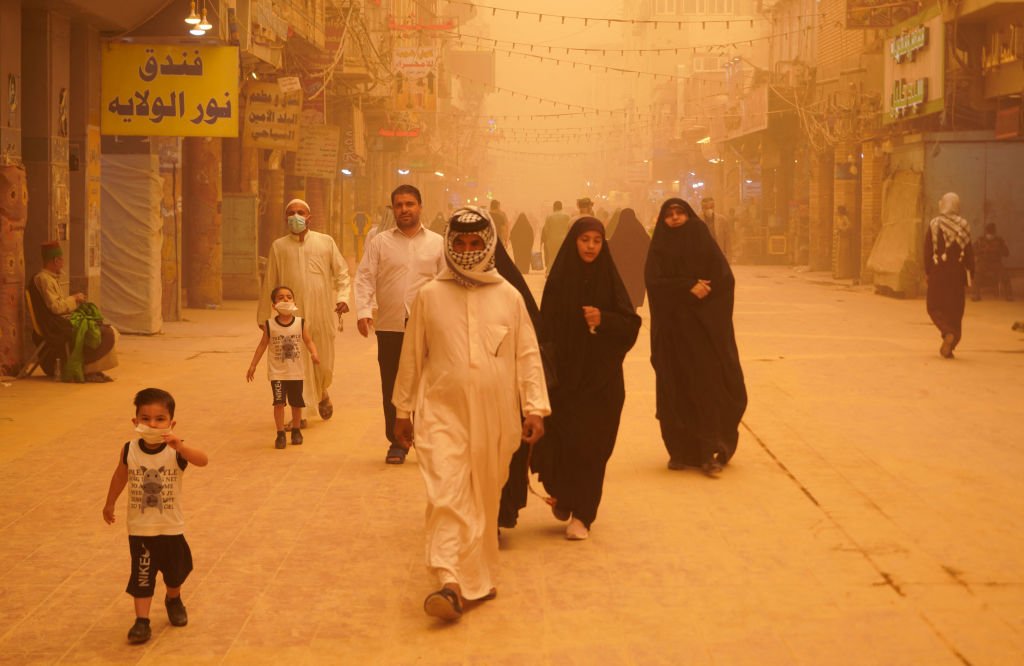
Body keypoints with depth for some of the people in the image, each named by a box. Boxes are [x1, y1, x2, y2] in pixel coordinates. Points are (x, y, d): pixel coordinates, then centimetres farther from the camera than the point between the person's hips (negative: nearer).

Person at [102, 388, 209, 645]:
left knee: (175, 570, 19)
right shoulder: (129, 451, -12)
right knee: (141, 575, -2)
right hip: (139, 527, 0)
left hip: (171, 527, 0)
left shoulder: (176, 451, -19)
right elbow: (120, 477, 6)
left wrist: (181, 447, -56)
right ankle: (142, 621, 5)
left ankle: (173, 600, 47)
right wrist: (109, 504, 17)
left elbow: (203, 461, -38)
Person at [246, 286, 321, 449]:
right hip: (277, 372, -1)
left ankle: (296, 430, 30)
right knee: (279, 402, -7)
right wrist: (253, 365, 1)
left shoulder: (300, 323, -4)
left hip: (296, 372, 1)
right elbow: (263, 345, 2)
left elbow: (308, 341, -2)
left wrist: (314, 353, -22)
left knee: (296, 403, 12)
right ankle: (280, 434, 3)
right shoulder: (270, 325, -5)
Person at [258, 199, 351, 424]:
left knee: (324, 364, 7)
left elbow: (341, 273, 9)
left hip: (322, 314, 1)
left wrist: (343, 297, -8)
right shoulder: (278, 246, 6)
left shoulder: (326, 242, 6)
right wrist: (263, 316, 12)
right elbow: (269, 284, 10)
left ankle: (322, 395, 38)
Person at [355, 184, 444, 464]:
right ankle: (396, 443, 16)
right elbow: (365, 278, 0)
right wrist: (363, 310, -15)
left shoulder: (437, 243, 7)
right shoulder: (380, 243, 6)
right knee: (392, 389, 5)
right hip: (390, 328, 1)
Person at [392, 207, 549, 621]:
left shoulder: (509, 297, 3)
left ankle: (478, 576, 25)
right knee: (447, 496, -14)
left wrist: (534, 408, 0)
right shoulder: (429, 296, 1)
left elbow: (528, 356, 6)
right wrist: (403, 410, 11)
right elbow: (412, 357, 8)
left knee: (485, 499, 10)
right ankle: (449, 582, -19)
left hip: (495, 416, 2)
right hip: (443, 413, -1)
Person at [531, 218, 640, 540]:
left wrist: (603, 319, -18)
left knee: (592, 446, 0)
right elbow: (546, 328, -3)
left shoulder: (610, 280, 2)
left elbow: (632, 325, 0)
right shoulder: (558, 280, 0)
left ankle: (581, 515, 10)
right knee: (563, 438, -2)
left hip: (601, 377, 1)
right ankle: (562, 495, 27)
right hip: (565, 374, -1)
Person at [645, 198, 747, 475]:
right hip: (672, 327, 1)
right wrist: (688, 288, -16)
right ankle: (680, 450, 7)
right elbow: (654, 282, -7)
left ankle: (710, 452, -8)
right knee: (676, 388, 0)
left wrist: (702, 290, -14)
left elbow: (725, 278, -1)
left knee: (708, 383, -8)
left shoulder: (703, 242, 7)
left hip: (705, 326, -1)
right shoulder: (659, 248, 7)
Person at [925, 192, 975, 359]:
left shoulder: (934, 224, -5)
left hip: (938, 271, -1)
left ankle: (948, 332, -19)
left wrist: (927, 272, 4)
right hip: (957, 272, 1)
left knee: (935, 307, 8)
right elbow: (969, 251, -1)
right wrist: (970, 272, 6)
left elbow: (928, 251, -3)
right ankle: (949, 347, 8)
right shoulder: (963, 225, -2)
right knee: (955, 309, 9)